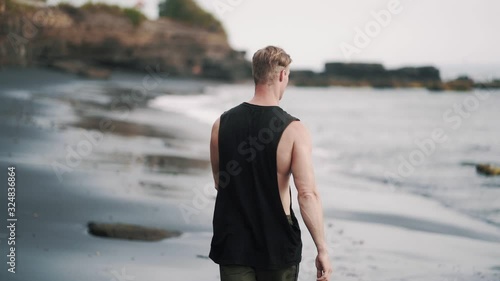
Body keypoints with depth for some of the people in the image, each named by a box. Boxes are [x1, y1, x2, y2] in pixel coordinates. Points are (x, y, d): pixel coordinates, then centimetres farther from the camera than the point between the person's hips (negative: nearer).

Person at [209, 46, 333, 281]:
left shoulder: (222, 124, -1)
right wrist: (322, 249, -15)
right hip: (277, 244, -2)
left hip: (232, 242, 2)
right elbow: (307, 193, -19)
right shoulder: (293, 130, -13)